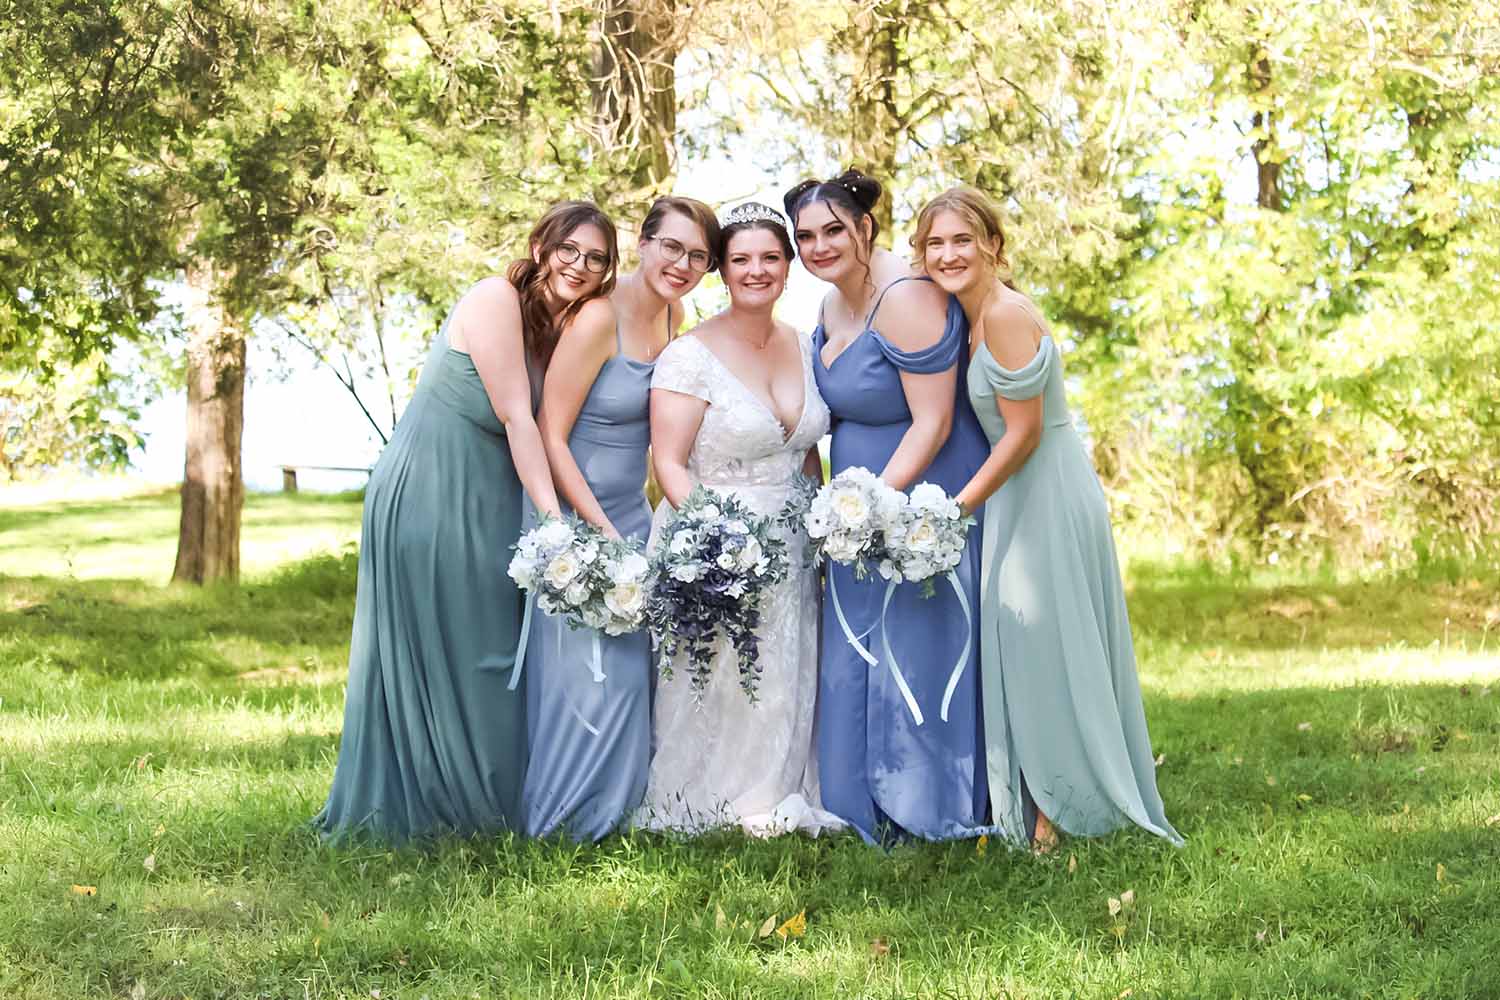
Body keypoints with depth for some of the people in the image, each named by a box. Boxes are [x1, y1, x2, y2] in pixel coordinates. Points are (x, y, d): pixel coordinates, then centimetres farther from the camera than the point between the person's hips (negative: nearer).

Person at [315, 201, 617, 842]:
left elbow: (545, 429, 6)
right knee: (435, 655, -1)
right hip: (425, 497, -9)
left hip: (483, 507, 9)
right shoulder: (498, 299, -13)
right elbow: (516, 418, -19)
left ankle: (482, 806, 21)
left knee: (490, 656, 12)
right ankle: (424, 810, 9)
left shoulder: (560, 327, 13)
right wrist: (553, 517, -23)